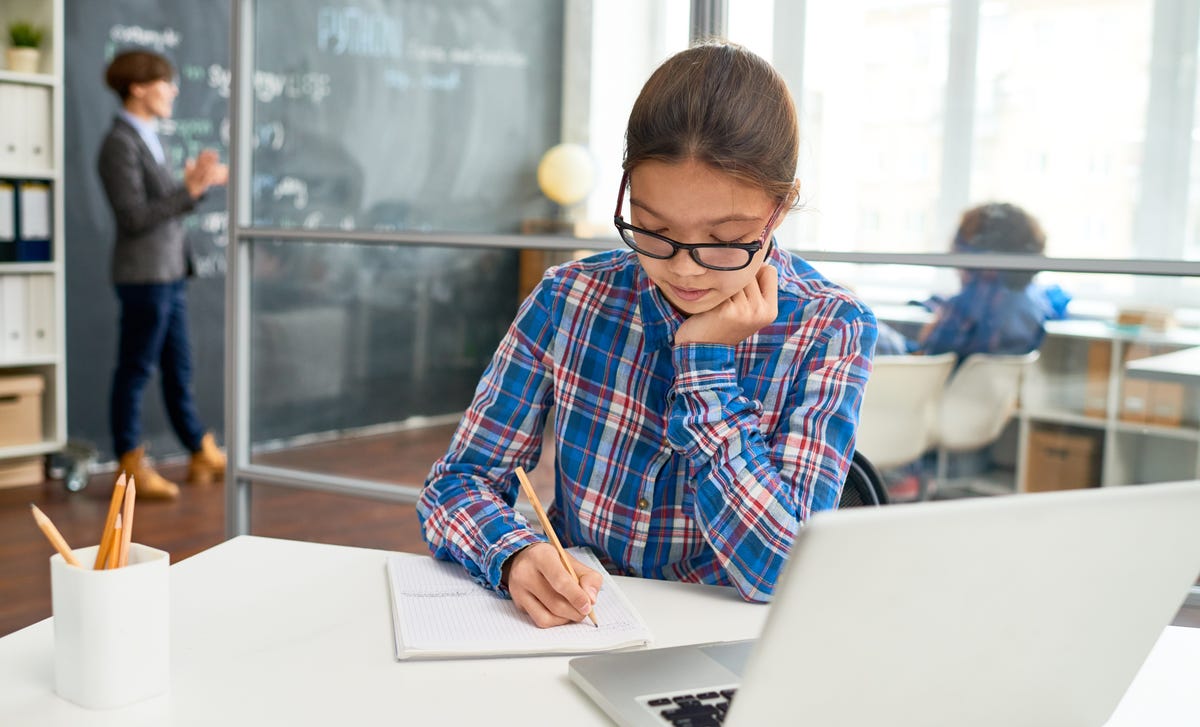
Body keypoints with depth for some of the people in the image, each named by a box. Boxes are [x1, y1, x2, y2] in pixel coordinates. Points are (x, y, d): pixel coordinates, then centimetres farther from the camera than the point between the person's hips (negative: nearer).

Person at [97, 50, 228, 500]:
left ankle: (202, 456, 24)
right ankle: (131, 467, 12)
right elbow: (133, 218, -19)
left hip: (169, 273, 9)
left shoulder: (147, 140, 14)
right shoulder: (120, 144, -13)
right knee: (135, 372, 1)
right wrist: (190, 190, -19)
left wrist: (198, 182, 5)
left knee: (179, 370, 15)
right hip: (144, 274, -9)